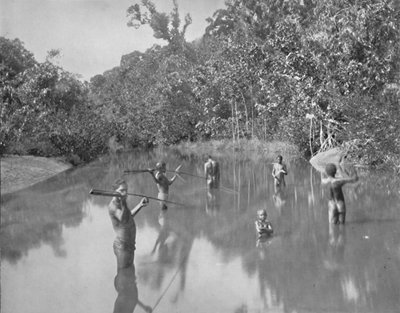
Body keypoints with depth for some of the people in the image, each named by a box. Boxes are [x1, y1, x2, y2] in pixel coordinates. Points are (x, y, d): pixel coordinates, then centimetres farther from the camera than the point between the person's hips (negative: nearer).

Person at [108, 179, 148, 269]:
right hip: (123, 247, -10)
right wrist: (123, 202, -40)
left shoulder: (119, 203, 5)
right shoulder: (113, 205, -23)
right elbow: (124, 221, -38)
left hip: (129, 245, 10)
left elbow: (129, 215, 21)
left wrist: (140, 205, 10)